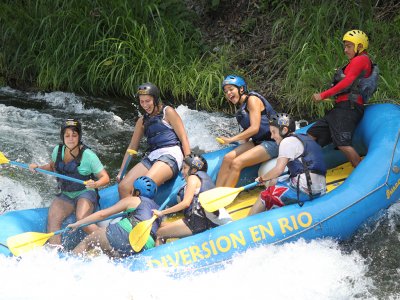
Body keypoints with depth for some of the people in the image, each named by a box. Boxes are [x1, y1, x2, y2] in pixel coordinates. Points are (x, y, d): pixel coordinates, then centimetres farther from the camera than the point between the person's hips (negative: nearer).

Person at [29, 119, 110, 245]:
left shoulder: (88, 155, -15)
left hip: (85, 194, -5)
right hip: (65, 196, 5)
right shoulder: (58, 150, -1)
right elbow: (52, 167, 21)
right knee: (52, 218, -23)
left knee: (81, 220, -32)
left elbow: (105, 178, -12)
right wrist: (38, 167, 2)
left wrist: (95, 184, -33)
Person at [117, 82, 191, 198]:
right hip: (151, 157, 6)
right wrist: (121, 172, 14)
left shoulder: (167, 112, 5)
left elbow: (183, 138, 0)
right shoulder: (142, 121, 21)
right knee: (123, 187, -16)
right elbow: (131, 148, 21)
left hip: (170, 155, -6)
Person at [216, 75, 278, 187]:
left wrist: (231, 139, -16)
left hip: (271, 143, -8)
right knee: (228, 158, -10)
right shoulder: (242, 106, 15)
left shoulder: (252, 99, -11)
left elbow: (254, 128, -19)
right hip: (257, 142, 8)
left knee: (236, 163, -22)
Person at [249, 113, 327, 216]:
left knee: (264, 196, -1)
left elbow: (279, 169, -13)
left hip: (303, 191, -10)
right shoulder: (305, 138, 23)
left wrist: (262, 178, 3)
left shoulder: (288, 141, -5)